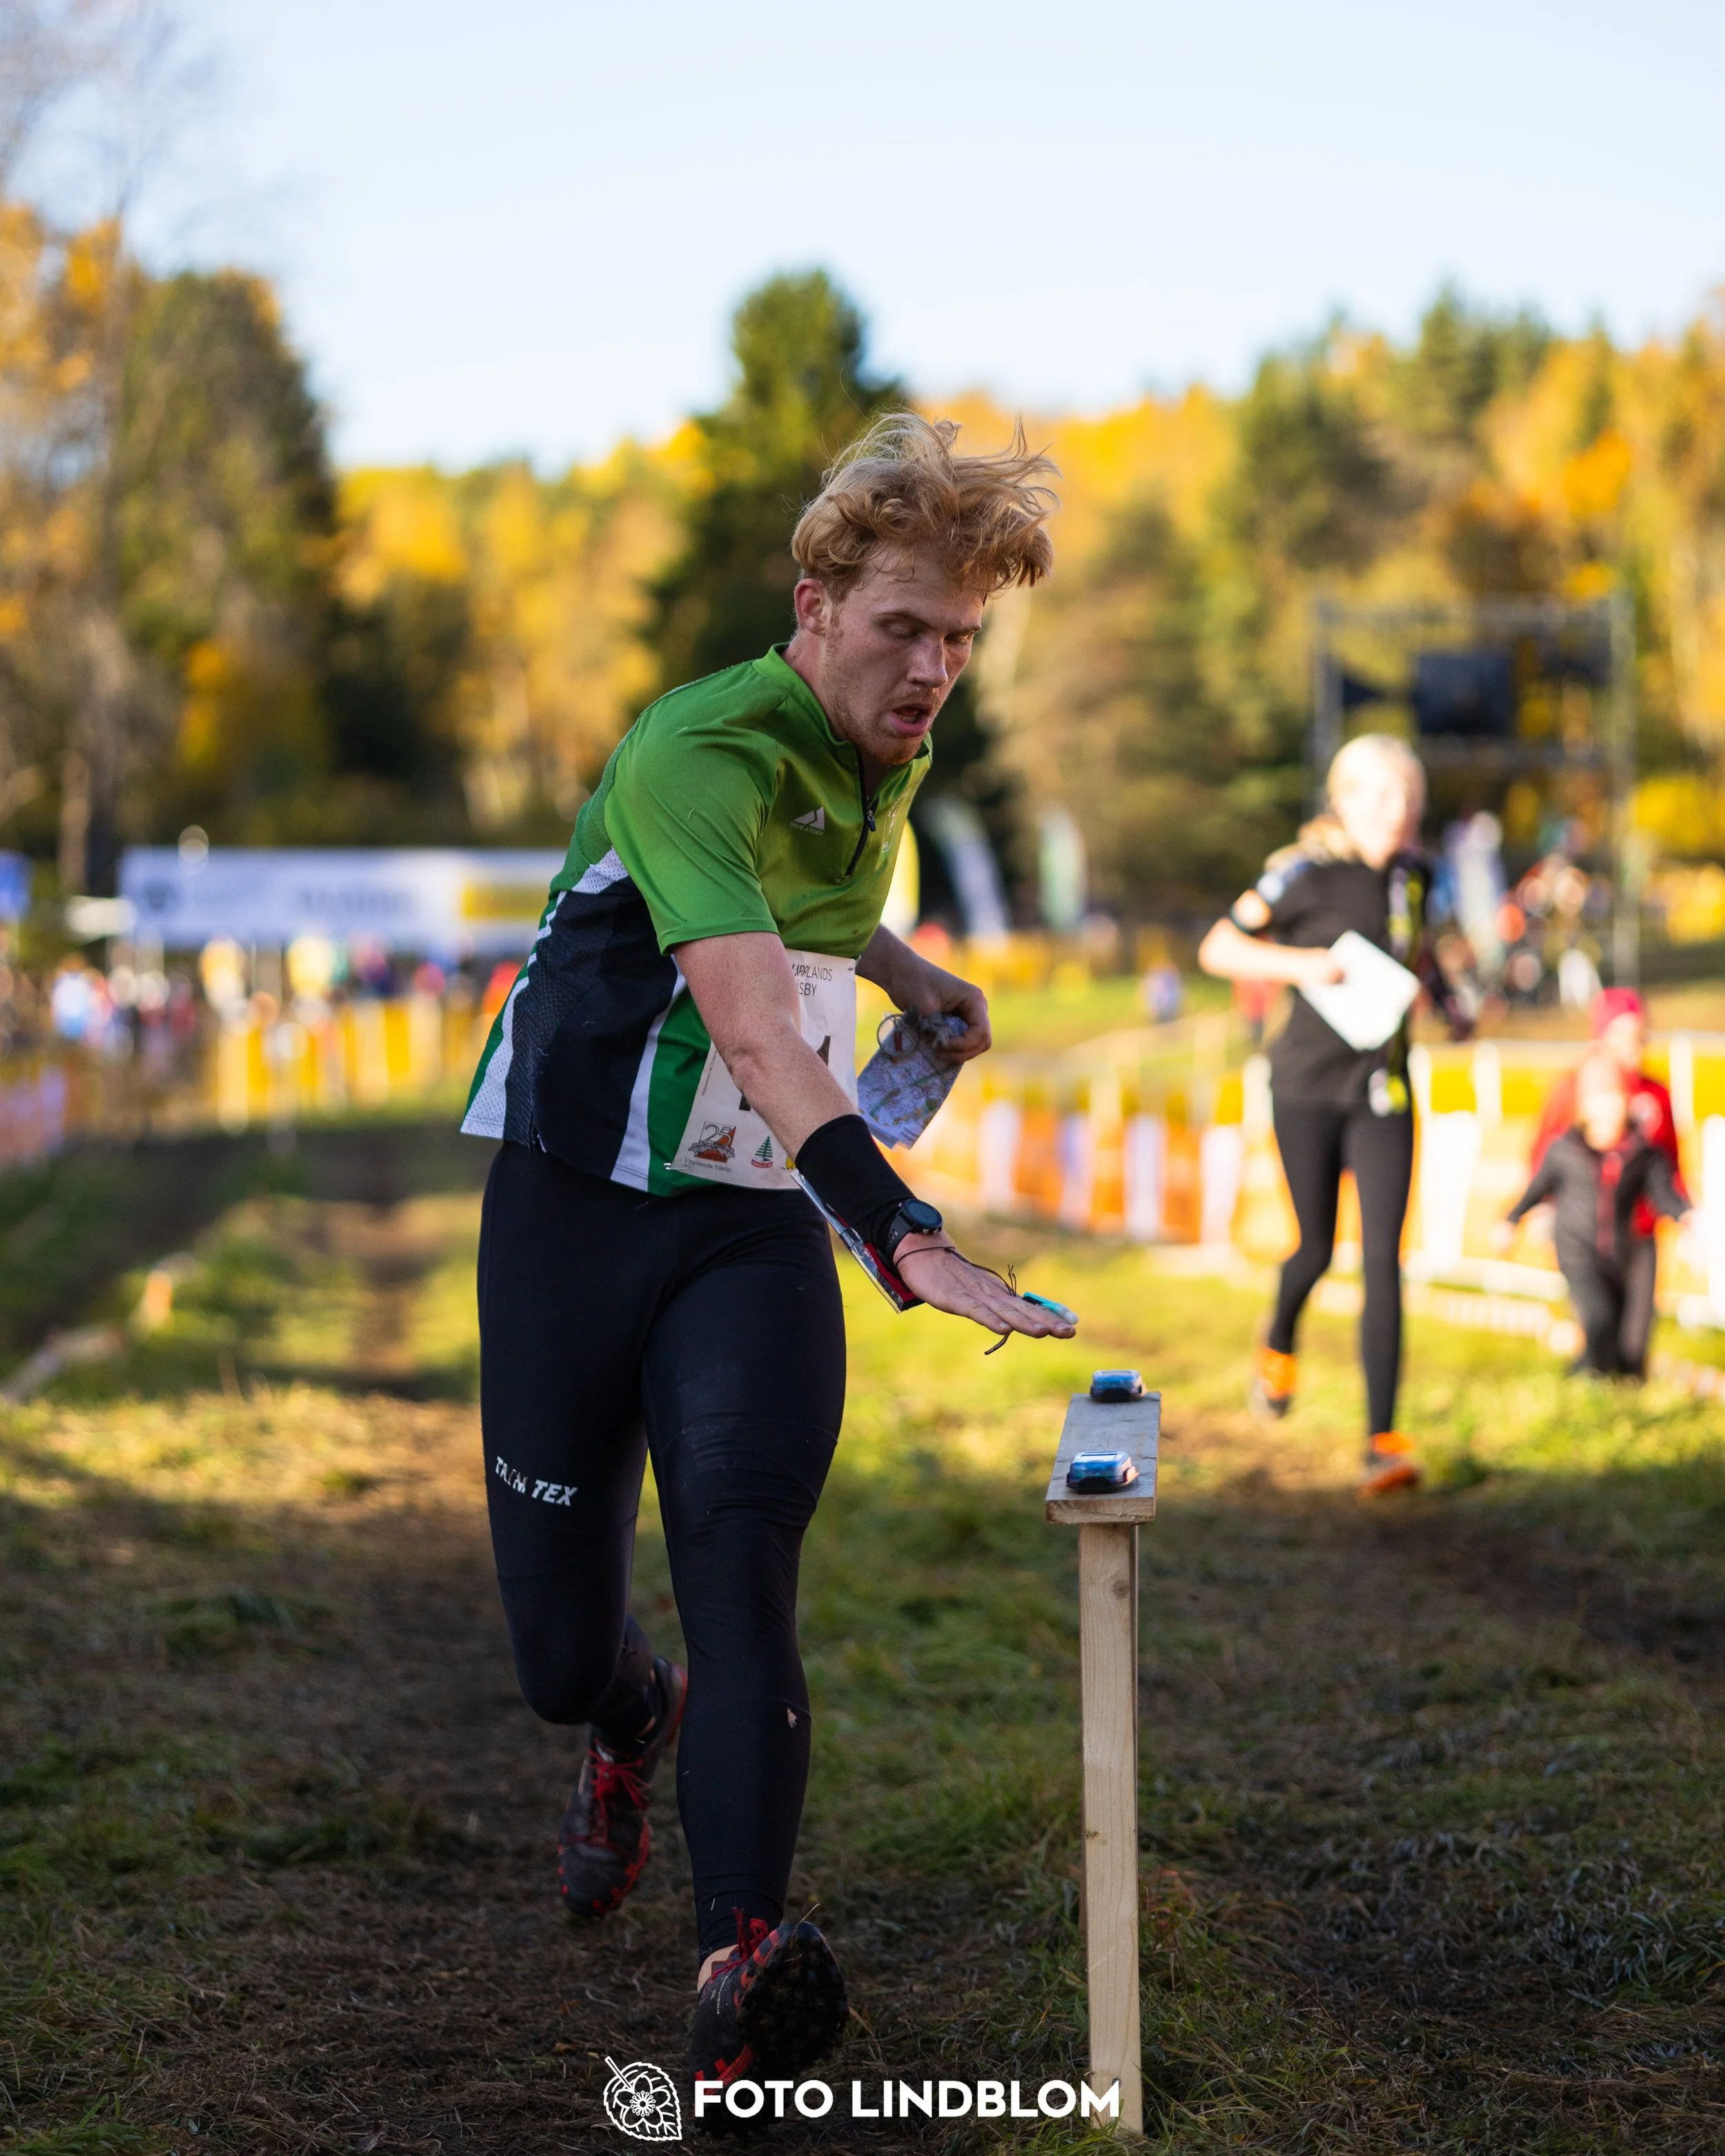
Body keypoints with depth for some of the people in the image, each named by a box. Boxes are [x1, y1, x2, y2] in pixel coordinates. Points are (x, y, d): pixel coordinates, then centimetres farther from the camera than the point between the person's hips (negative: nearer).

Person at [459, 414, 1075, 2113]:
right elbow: (752, 1028, -40)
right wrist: (902, 1233, -51)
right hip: (579, 1200, -4)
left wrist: (898, 968, 14)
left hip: (757, 1225, 4)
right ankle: (633, 1727, 41)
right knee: (560, 1648, 3)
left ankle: (739, 1979, -30)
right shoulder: (695, 756, -24)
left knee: (742, 1556, -19)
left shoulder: (886, 752, 3)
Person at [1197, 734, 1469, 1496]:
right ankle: (1279, 1347, 46)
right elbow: (1217, 950, -9)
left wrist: (1445, 998, 9)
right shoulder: (1304, 873, -12)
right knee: (1316, 1250, 9)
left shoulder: (1413, 873, 5)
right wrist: (1305, 965, -21)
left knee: (1383, 1260, -8)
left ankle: (1381, 1441, -10)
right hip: (1308, 1085, -3)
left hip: (1382, 1090, 3)